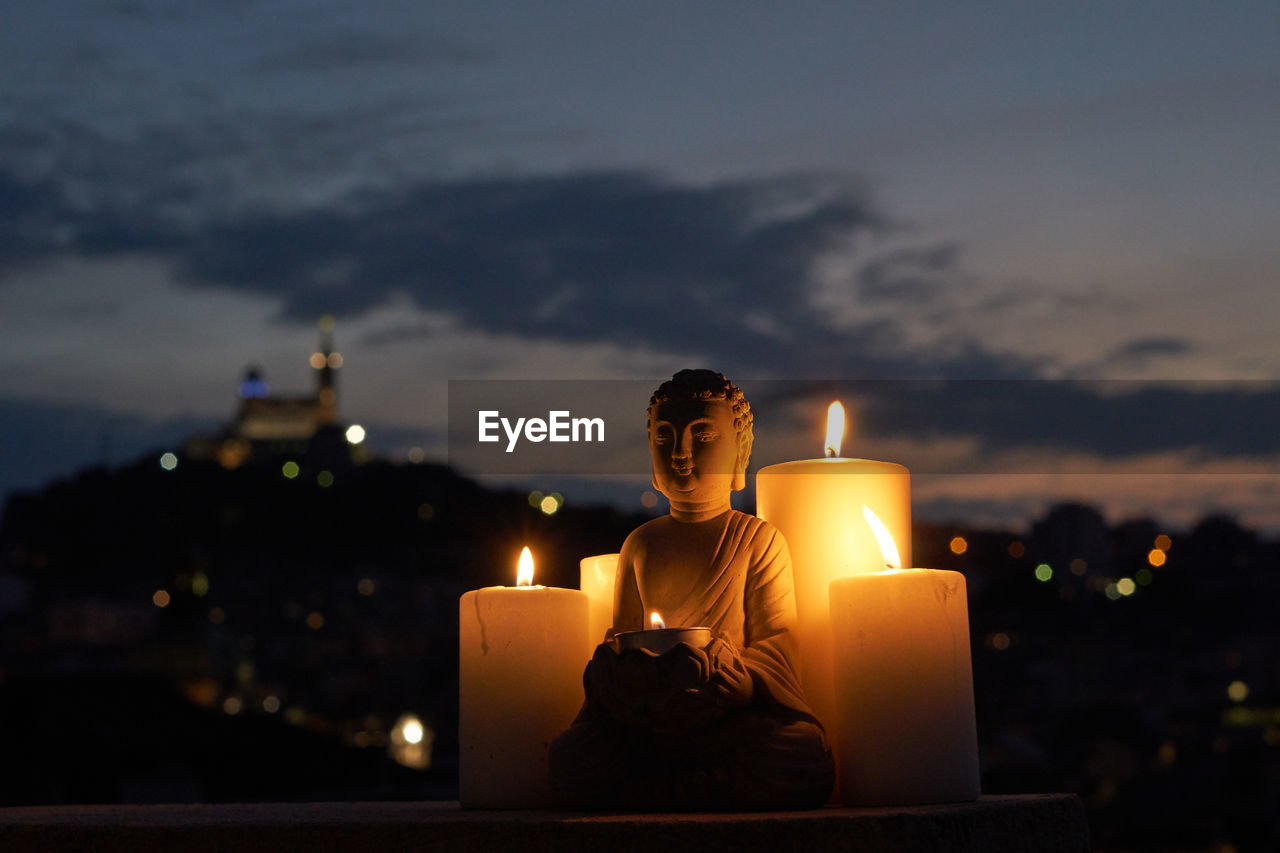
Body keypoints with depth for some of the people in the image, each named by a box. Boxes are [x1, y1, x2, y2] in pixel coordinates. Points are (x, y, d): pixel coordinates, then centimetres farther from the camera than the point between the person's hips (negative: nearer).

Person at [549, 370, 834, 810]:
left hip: (736, 709, -2)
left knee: (800, 765, -37)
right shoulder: (641, 543, 18)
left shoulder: (759, 539, 8)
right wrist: (620, 673, -6)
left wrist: (735, 680, -21)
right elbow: (622, 630, 20)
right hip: (651, 712, 2)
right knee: (573, 764, -30)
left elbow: (776, 640, 2)